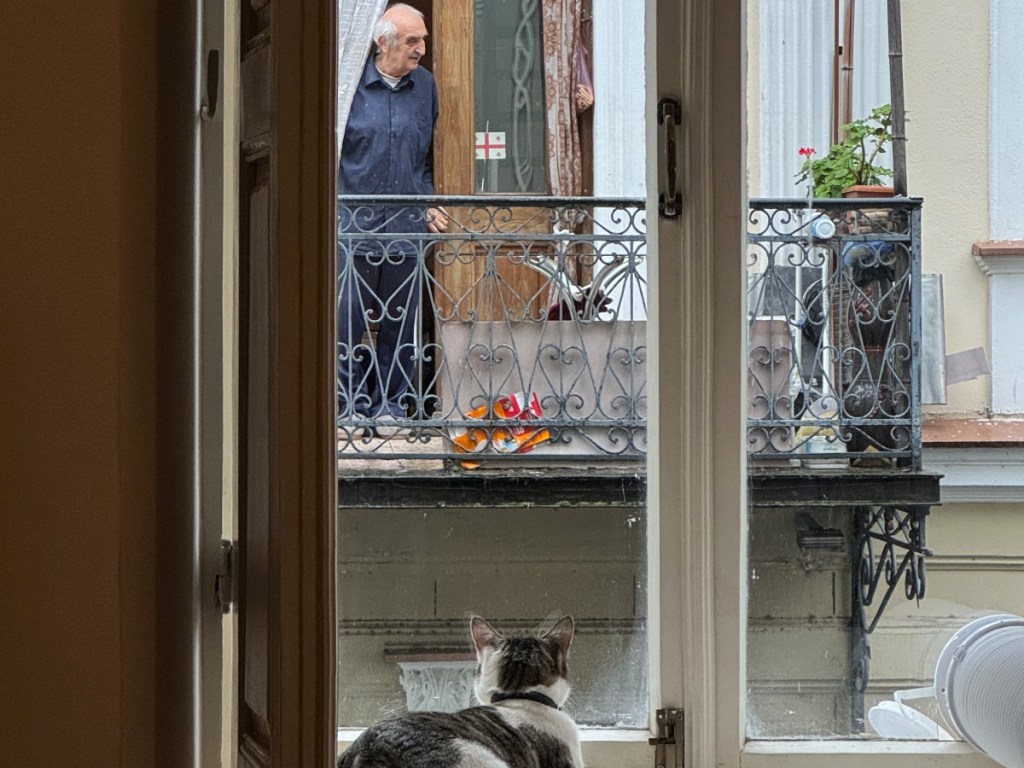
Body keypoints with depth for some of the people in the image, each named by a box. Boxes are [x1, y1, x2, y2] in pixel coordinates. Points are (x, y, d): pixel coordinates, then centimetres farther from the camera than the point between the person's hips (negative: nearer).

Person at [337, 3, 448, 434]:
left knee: (399, 323, 6)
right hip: (353, 225, -3)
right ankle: (350, 405, 6)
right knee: (347, 317, -4)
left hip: (407, 227, 3)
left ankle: (390, 405, 16)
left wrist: (429, 204, 9)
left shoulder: (424, 85, 10)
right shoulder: (351, 84, -1)